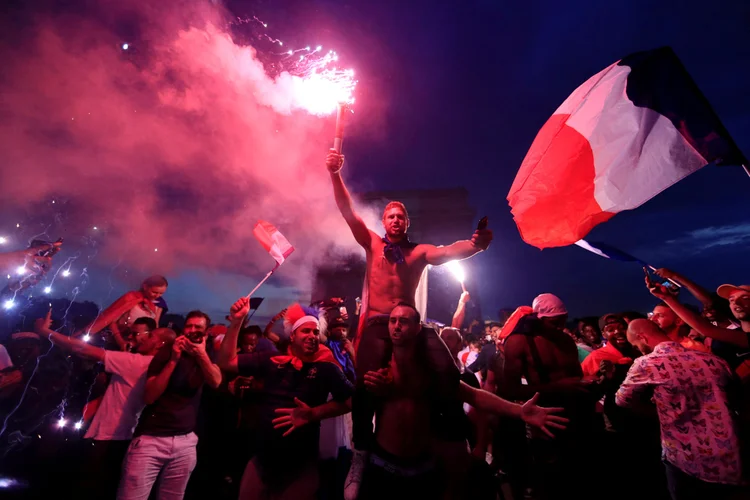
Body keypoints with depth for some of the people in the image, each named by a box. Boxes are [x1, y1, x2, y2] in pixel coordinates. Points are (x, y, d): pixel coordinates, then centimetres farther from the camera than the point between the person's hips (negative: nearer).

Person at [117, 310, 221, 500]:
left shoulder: (208, 356, 7)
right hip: (151, 437, -2)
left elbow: (216, 382, -13)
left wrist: (202, 354, -23)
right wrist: (173, 360, -15)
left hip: (185, 442, 2)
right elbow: (149, 397, -8)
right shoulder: (166, 352, 0)